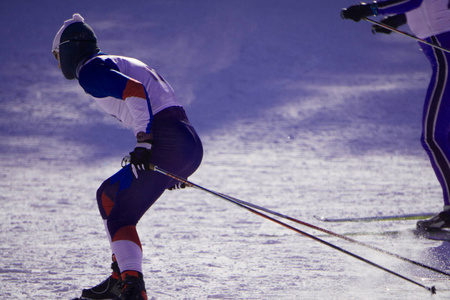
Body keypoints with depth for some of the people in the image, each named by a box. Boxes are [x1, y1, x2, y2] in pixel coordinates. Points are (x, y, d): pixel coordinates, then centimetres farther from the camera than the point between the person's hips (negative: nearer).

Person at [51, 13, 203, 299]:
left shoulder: (89, 70, 0)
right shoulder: (122, 63, 29)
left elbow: (135, 91, -17)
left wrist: (143, 143, -23)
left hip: (167, 145, -9)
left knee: (120, 220, -6)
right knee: (108, 195, 22)